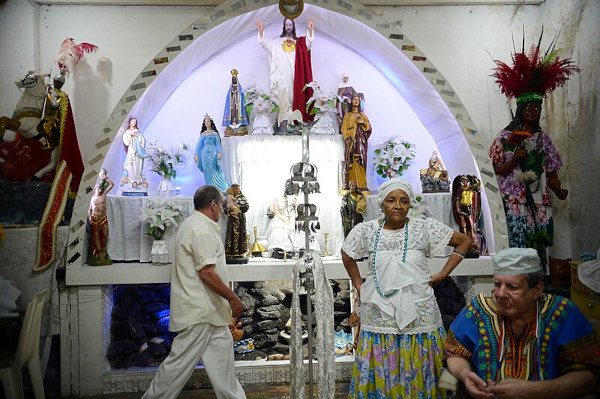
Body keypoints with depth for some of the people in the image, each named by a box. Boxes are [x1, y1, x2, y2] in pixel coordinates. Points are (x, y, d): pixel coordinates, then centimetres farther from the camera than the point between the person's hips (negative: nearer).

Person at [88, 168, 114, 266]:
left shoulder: (104, 194, 1)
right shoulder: (93, 198, -4)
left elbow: (112, 184, -5)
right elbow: (89, 209, -4)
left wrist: (105, 178, -9)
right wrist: (90, 217, -17)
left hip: (103, 218, 2)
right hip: (95, 218, -2)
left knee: (105, 236, 3)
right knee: (96, 236, 2)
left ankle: (104, 251, 19)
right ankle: (100, 254, 6)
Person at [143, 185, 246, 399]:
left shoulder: (192, 224, 15)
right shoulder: (203, 230, -19)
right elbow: (206, 272, -24)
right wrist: (233, 298, -17)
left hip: (207, 309, 11)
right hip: (199, 309, -11)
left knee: (221, 347, 14)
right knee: (182, 359, -1)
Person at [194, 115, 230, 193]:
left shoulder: (215, 133, 9)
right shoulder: (203, 134, 16)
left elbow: (218, 144, 2)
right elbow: (199, 145, 14)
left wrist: (219, 152, -14)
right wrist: (196, 154, 3)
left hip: (213, 153, -3)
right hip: (205, 154, 3)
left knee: (215, 171, -8)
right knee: (207, 172, 0)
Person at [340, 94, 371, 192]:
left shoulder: (363, 115, 20)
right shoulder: (348, 115, 15)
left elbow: (369, 126, 12)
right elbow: (344, 128, 5)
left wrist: (363, 122, -8)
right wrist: (347, 138, -11)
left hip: (361, 139, 1)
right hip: (351, 139, -1)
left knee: (360, 160, -8)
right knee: (351, 161, -10)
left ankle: (361, 184, -12)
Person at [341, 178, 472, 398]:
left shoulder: (425, 227, -5)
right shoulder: (365, 231, -2)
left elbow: (464, 241, 5)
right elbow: (347, 255, 16)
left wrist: (443, 274, 0)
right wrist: (358, 286, 10)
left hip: (418, 318, 0)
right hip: (379, 318, 1)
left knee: (418, 377, 10)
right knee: (380, 377, 8)